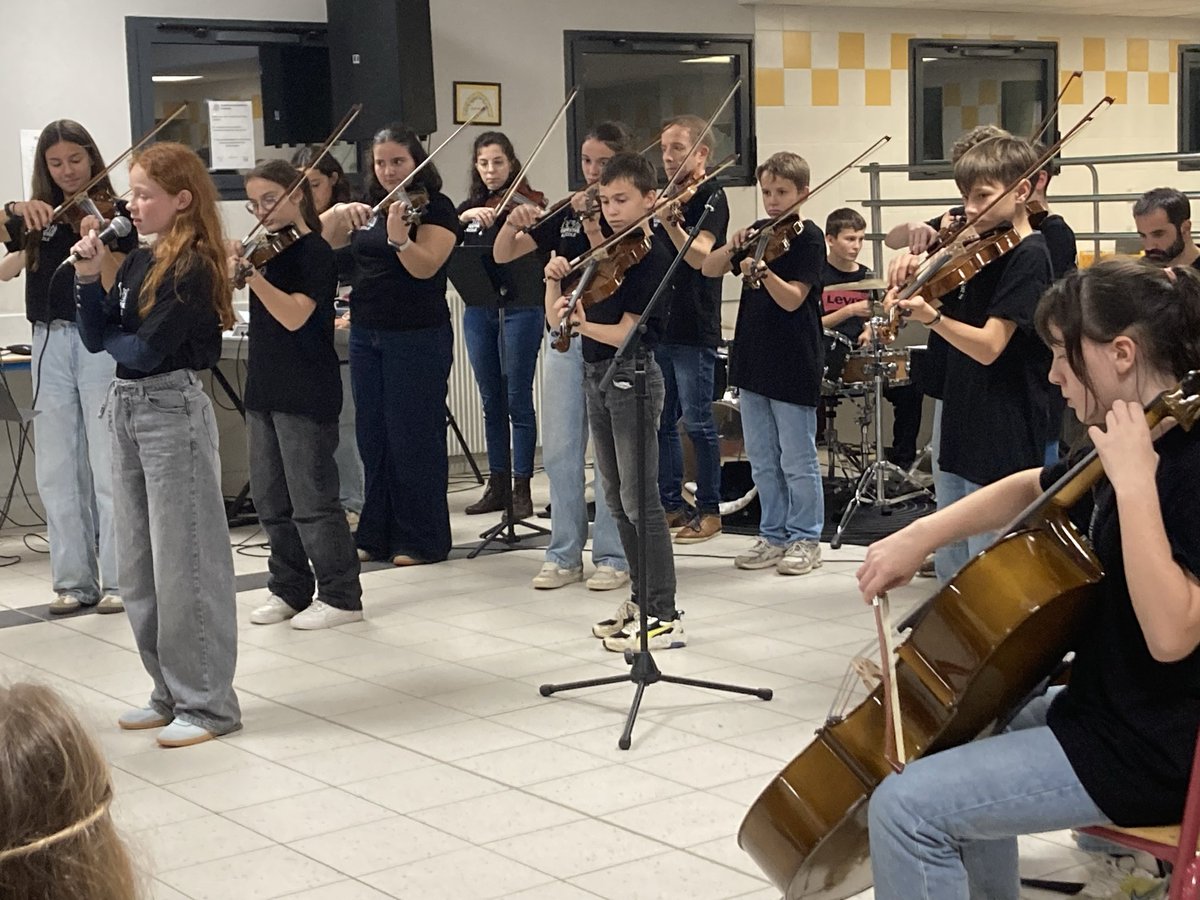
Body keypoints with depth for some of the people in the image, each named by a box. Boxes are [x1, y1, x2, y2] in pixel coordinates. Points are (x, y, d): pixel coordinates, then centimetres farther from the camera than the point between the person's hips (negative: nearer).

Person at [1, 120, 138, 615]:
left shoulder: (114, 212, 0)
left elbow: (113, 285, -12)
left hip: (101, 342, -4)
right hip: (50, 343, 5)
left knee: (109, 466, -4)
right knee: (57, 470, 6)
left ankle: (120, 580, 2)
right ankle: (74, 580, 13)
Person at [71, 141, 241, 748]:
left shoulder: (194, 268, -14)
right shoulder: (137, 262, 11)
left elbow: (147, 351, -19)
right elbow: (97, 337, 9)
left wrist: (113, 341, 1)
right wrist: (88, 277, -3)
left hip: (172, 409, -9)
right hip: (126, 408, 9)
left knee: (184, 562, -3)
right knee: (138, 567, 13)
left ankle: (208, 704, 6)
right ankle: (171, 693, 24)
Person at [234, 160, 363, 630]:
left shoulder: (315, 252, -10)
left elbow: (295, 316, -25)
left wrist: (252, 275, -32)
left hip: (306, 394, -8)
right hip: (265, 389, 8)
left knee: (312, 499, -5)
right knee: (271, 499, 12)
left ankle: (341, 596, 4)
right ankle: (289, 589, 24)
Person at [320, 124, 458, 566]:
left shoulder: (436, 208, -5)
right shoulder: (369, 207, 12)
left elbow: (425, 267, -18)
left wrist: (398, 237, -36)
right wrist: (339, 211, -14)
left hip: (419, 337, -6)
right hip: (366, 334, 6)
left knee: (413, 437, -3)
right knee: (372, 435, 9)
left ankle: (422, 540, 6)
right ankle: (376, 534, 18)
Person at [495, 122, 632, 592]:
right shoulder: (565, 212, 9)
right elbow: (502, 255, 5)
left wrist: (593, 227, -27)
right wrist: (512, 223, -14)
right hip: (564, 336, 5)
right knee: (560, 451, 6)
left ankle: (613, 556, 9)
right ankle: (564, 554, 16)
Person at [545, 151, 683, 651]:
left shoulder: (652, 258, -11)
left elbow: (626, 332, -19)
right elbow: (555, 319, 9)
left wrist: (583, 325, -36)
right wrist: (555, 280, -9)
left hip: (632, 378, -8)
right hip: (596, 378, 8)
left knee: (638, 500, -9)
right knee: (616, 500, 13)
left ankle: (665, 618, -6)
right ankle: (641, 600, 23)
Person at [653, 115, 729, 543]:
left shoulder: (710, 197, -8)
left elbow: (699, 255, -23)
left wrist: (669, 223, -36)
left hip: (693, 330, -8)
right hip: (657, 325, 8)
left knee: (698, 422, -3)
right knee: (660, 421, 11)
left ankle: (709, 511, 6)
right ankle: (670, 504, 20)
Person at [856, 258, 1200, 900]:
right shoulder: (1135, 440, 6)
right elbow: (1029, 490, 22)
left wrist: (1134, 485, -33)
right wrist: (921, 535, 8)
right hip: (1108, 705, 11)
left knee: (906, 808, -16)